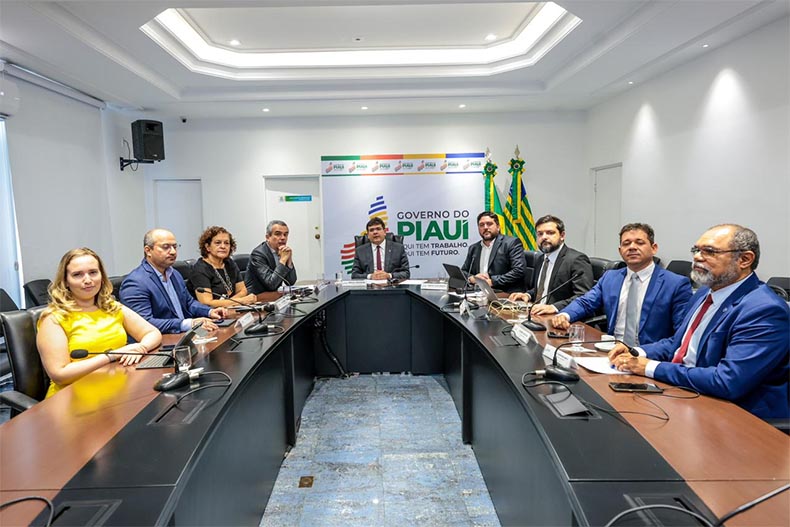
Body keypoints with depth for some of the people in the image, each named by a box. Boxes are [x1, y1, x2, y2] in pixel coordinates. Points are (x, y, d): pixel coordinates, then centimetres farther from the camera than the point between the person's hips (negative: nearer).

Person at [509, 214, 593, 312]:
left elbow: (584, 297, -18)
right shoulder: (543, 259, 15)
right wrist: (528, 295, 7)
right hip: (537, 314, 8)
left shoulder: (577, 260, -10)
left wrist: (554, 307, -29)